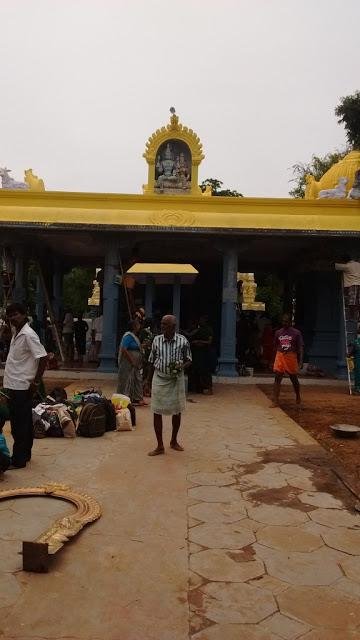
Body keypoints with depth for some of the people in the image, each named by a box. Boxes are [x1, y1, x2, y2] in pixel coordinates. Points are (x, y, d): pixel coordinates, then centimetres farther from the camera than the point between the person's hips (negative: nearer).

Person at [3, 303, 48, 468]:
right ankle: (25, 454, 28)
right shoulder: (16, 333, 11)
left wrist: (36, 381, -18)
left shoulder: (28, 335, -17)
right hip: (14, 385, 9)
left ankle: (18, 459, 9)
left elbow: (43, 358, -21)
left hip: (21, 387, -9)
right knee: (24, 422, 17)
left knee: (19, 424, -1)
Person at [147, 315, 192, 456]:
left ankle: (174, 441, 34)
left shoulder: (183, 341, -8)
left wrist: (181, 366, -22)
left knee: (177, 411, 12)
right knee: (157, 412, -1)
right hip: (159, 379, 1)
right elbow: (152, 362, 6)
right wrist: (148, 380, 6)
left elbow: (188, 361, 0)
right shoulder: (157, 340, -2)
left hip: (176, 379, -1)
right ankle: (160, 446, 11)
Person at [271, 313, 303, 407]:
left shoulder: (296, 333, -1)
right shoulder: (278, 332, 8)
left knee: (294, 379, 13)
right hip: (280, 357, 2)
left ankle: (298, 397, 36)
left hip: (291, 357, -2)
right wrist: (275, 357, 12)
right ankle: (275, 401, -8)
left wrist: (300, 360, -11)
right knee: (277, 379, -8)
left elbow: (300, 347, -3)